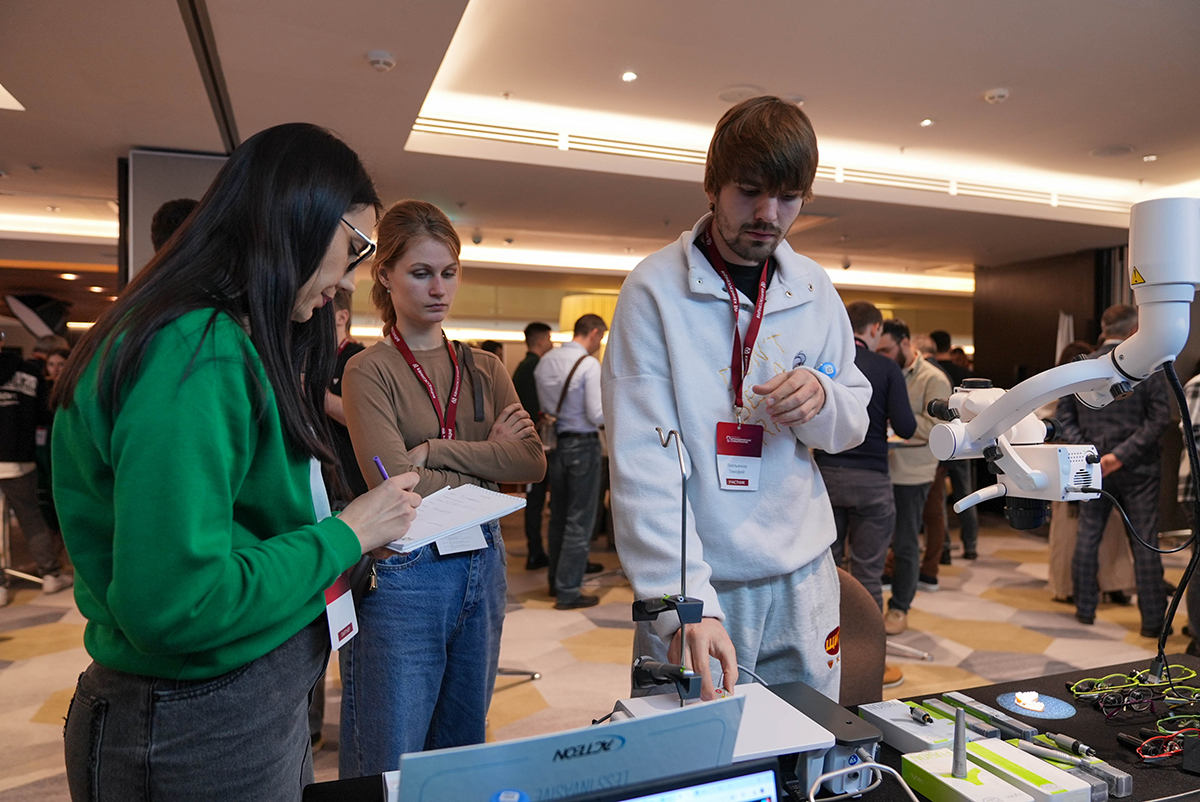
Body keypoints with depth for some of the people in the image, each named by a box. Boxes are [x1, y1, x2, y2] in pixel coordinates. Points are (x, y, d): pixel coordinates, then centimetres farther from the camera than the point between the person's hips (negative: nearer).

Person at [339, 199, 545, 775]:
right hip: (403, 577, -5)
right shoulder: (370, 371, -8)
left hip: (481, 567, 6)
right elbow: (397, 487, -17)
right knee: (389, 773, 7)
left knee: (463, 757, 21)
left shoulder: (484, 369, 8)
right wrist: (487, 458, -7)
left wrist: (436, 451, -14)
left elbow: (533, 461, -5)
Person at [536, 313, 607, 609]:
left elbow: (541, 406, 9)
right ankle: (568, 592, 7)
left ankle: (555, 581, 30)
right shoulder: (589, 365, -15)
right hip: (582, 445, -6)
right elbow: (597, 415, -18)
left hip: (554, 443, 7)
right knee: (580, 521, 3)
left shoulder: (545, 361, 4)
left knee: (558, 516, 18)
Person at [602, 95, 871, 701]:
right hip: (694, 585, -4)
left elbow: (853, 424, 12)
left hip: (802, 579, 5)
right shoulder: (655, 290, -11)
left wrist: (821, 400, -12)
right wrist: (686, 601, -29)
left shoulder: (814, 291, 5)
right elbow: (641, 463, -19)